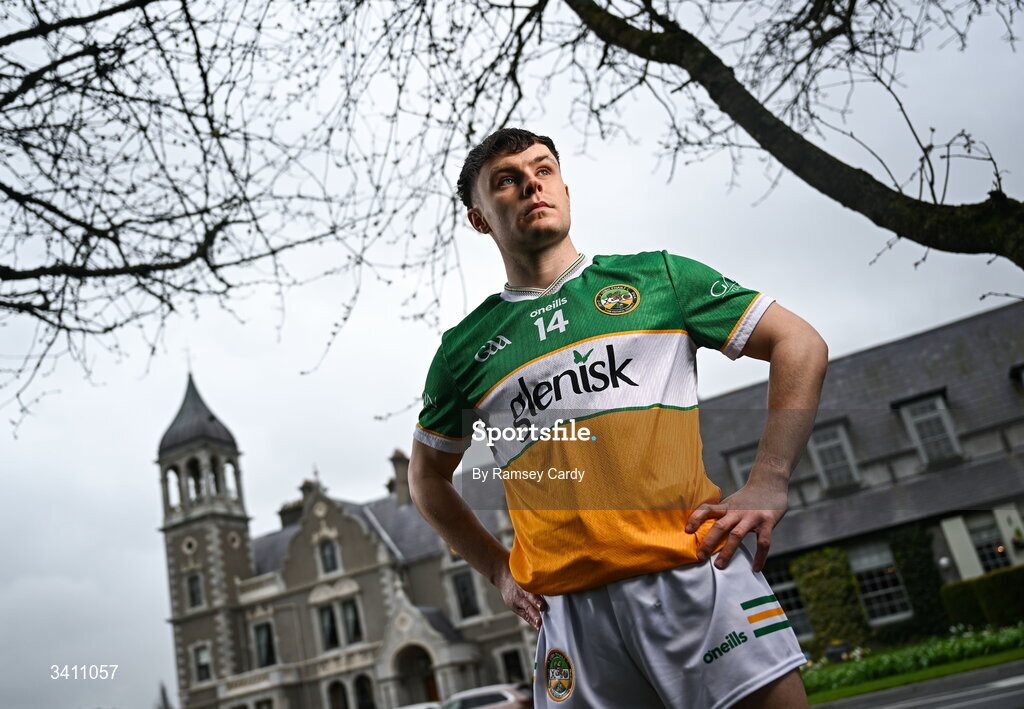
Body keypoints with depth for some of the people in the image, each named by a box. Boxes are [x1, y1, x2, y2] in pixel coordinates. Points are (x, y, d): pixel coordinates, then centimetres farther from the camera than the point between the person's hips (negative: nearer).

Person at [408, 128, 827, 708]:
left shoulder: (657, 277, 9)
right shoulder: (465, 348, 12)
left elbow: (801, 344, 8)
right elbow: (428, 476, 24)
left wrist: (767, 485, -3)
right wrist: (500, 570, 13)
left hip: (695, 568, -1)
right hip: (568, 605, 2)